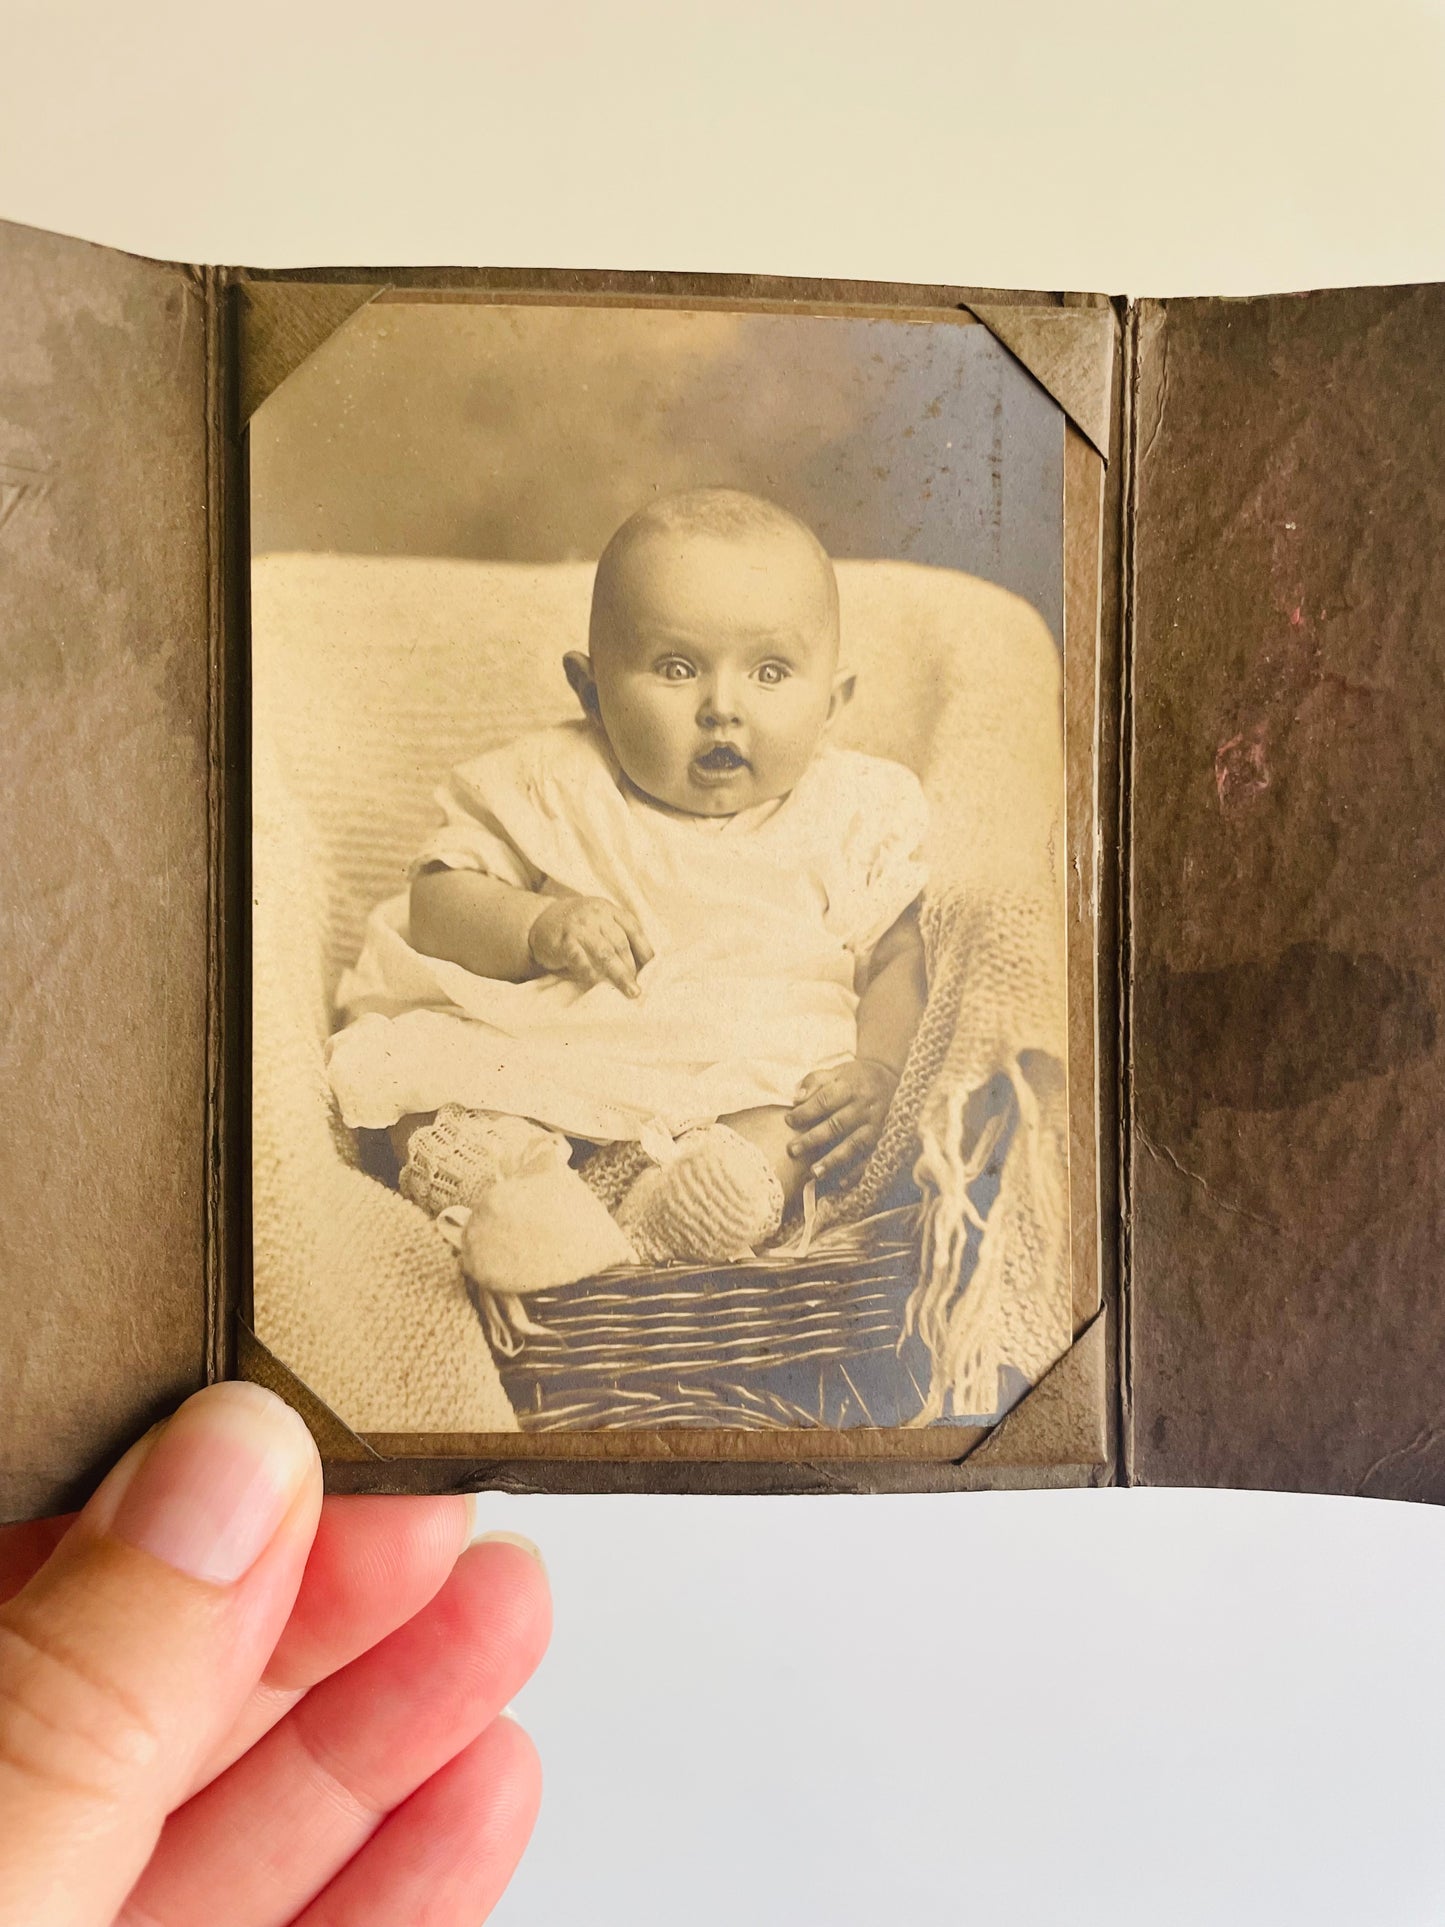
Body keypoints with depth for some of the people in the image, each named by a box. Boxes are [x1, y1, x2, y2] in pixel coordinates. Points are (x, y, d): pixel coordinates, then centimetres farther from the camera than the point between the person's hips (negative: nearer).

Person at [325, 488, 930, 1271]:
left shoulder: (854, 812, 1)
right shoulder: (550, 785, -1)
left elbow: (894, 960, 6)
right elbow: (437, 901, -2)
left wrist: (874, 1070, -13)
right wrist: (538, 927, -22)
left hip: (745, 1081, 0)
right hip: (535, 1052, 1)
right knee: (399, 1057, -17)